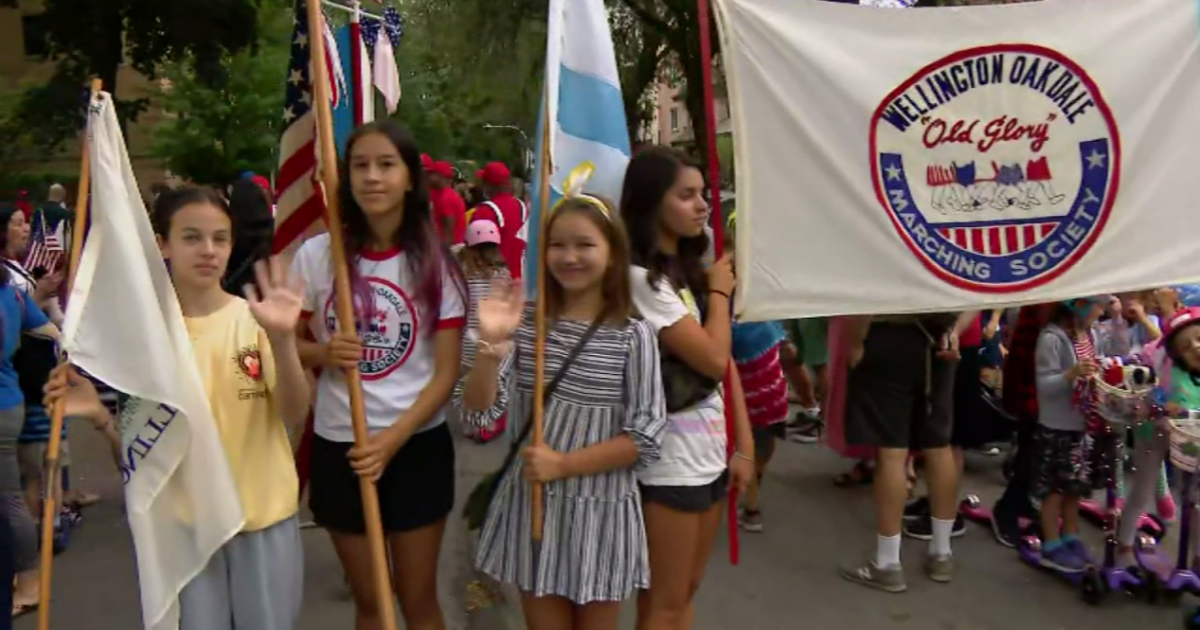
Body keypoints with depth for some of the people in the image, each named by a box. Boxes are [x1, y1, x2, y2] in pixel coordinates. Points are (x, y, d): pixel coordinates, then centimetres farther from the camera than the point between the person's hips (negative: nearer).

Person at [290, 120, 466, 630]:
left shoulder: (435, 263, -7)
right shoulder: (316, 256, -4)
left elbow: (446, 373, -7)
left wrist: (392, 439, -19)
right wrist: (323, 353, -17)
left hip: (417, 445, -1)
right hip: (339, 445, 1)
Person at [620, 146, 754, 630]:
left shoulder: (691, 270, 11)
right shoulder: (640, 278, -17)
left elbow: (726, 362, 11)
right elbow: (713, 358, -20)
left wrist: (744, 444, 8)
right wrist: (720, 292, -4)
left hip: (710, 451, 8)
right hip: (671, 460, -8)